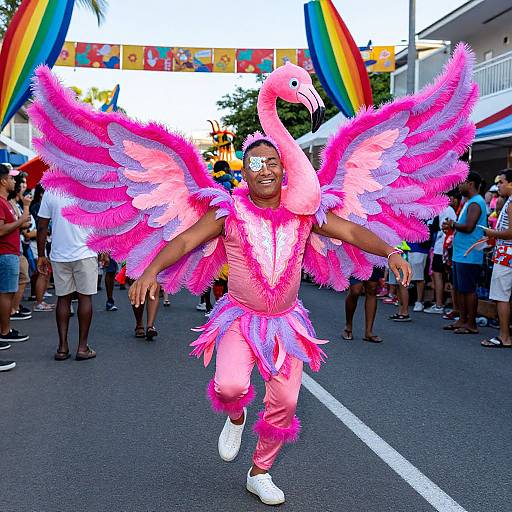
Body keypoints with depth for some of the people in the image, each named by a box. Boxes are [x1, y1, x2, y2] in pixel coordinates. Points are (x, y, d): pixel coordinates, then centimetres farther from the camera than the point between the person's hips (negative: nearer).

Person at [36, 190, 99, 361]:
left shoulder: (50, 192, 1)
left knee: (63, 298, 10)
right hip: (85, 253, -2)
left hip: (59, 256, 2)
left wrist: (41, 256, 10)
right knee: (85, 297, 5)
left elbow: (42, 227, 2)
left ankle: (63, 348, 11)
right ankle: (82, 348, 7)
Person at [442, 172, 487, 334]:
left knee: (468, 289, -5)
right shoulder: (470, 202, 19)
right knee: (460, 289, 14)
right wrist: (452, 227, 5)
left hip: (469, 256, -10)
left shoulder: (475, 203, -14)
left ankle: (471, 324, 2)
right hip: (461, 254, 10)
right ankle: (462, 320, 22)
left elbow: (468, 227, -24)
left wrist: (453, 225, -7)